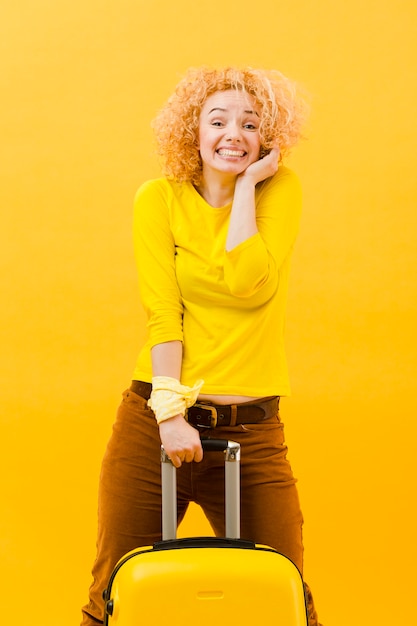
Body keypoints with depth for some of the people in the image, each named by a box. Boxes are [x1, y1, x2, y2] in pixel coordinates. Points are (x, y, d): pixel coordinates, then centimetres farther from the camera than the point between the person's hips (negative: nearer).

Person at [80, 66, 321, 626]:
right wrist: (170, 409, -17)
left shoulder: (281, 189, 4)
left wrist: (246, 183, -6)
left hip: (254, 431, 1)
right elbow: (161, 312, -7)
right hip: (157, 423, 0)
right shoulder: (160, 199, 2)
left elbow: (249, 283, -13)